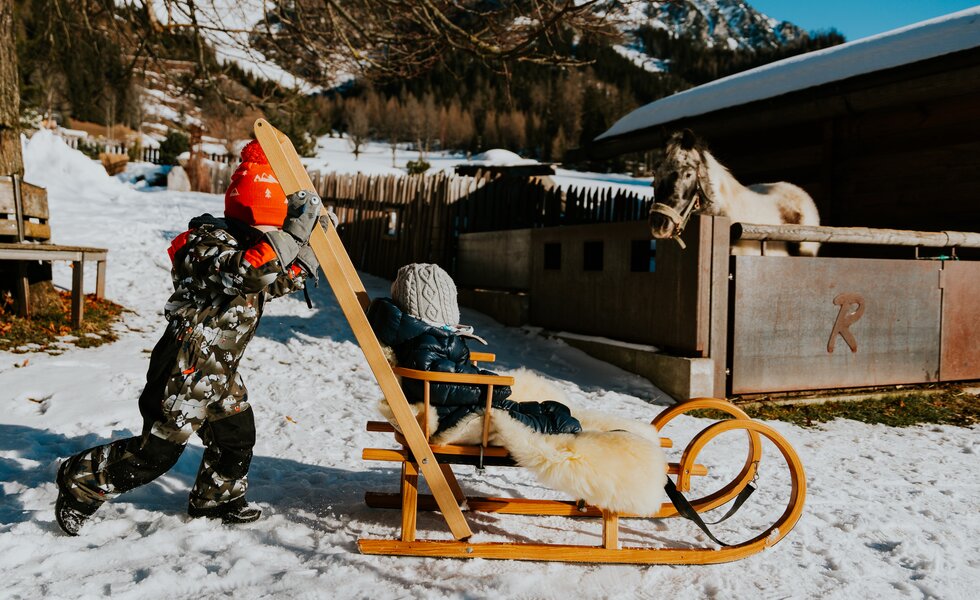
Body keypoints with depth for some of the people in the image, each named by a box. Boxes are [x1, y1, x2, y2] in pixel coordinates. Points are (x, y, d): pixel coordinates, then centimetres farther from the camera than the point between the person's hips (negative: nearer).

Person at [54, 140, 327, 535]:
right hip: (187, 366, -9)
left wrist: (302, 242, 2)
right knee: (157, 450, 0)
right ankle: (80, 482, 21)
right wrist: (294, 230, -34)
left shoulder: (244, 244, 9)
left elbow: (279, 282, 17)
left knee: (236, 436, 19)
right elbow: (250, 272, -39)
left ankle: (215, 499, 41)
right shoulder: (211, 244, -20)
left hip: (219, 369, 9)